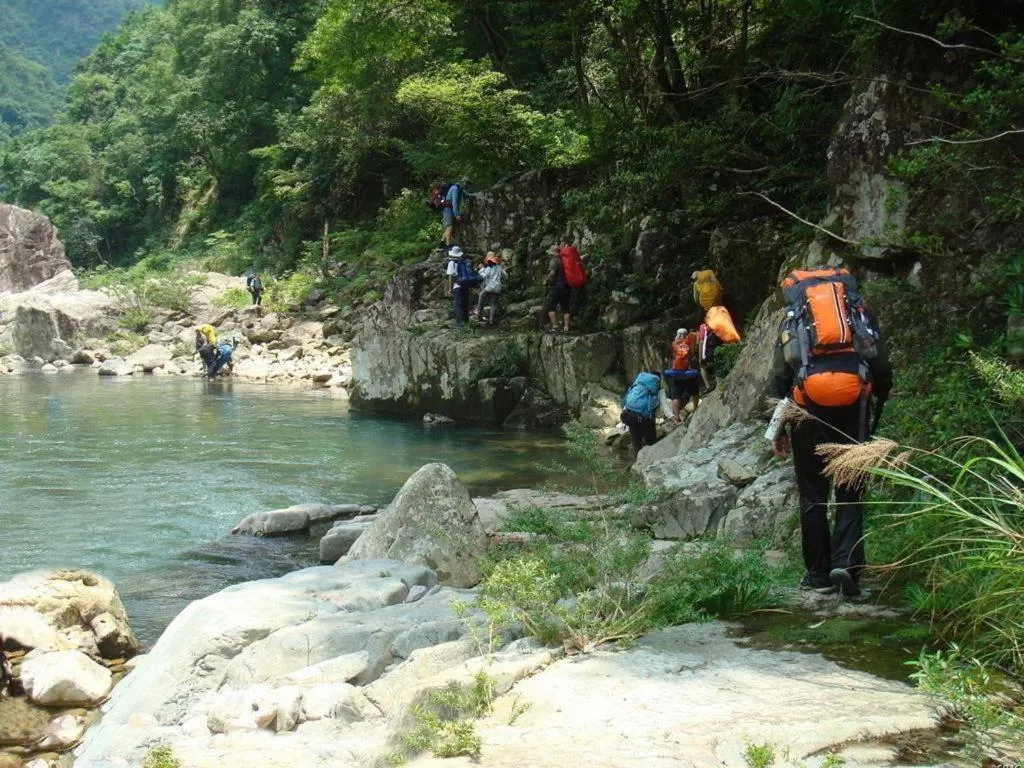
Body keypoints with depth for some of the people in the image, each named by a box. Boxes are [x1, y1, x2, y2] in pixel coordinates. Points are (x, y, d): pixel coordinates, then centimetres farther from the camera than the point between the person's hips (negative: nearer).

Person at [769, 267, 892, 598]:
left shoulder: (793, 319, 15)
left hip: (809, 407, 0)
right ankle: (846, 563, -10)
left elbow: (779, 378, 13)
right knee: (850, 494, 7)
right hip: (853, 406, 0)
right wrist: (877, 403, 26)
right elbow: (884, 370, 11)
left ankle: (818, 576, 12)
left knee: (812, 497, 9)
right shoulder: (862, 313, 16)